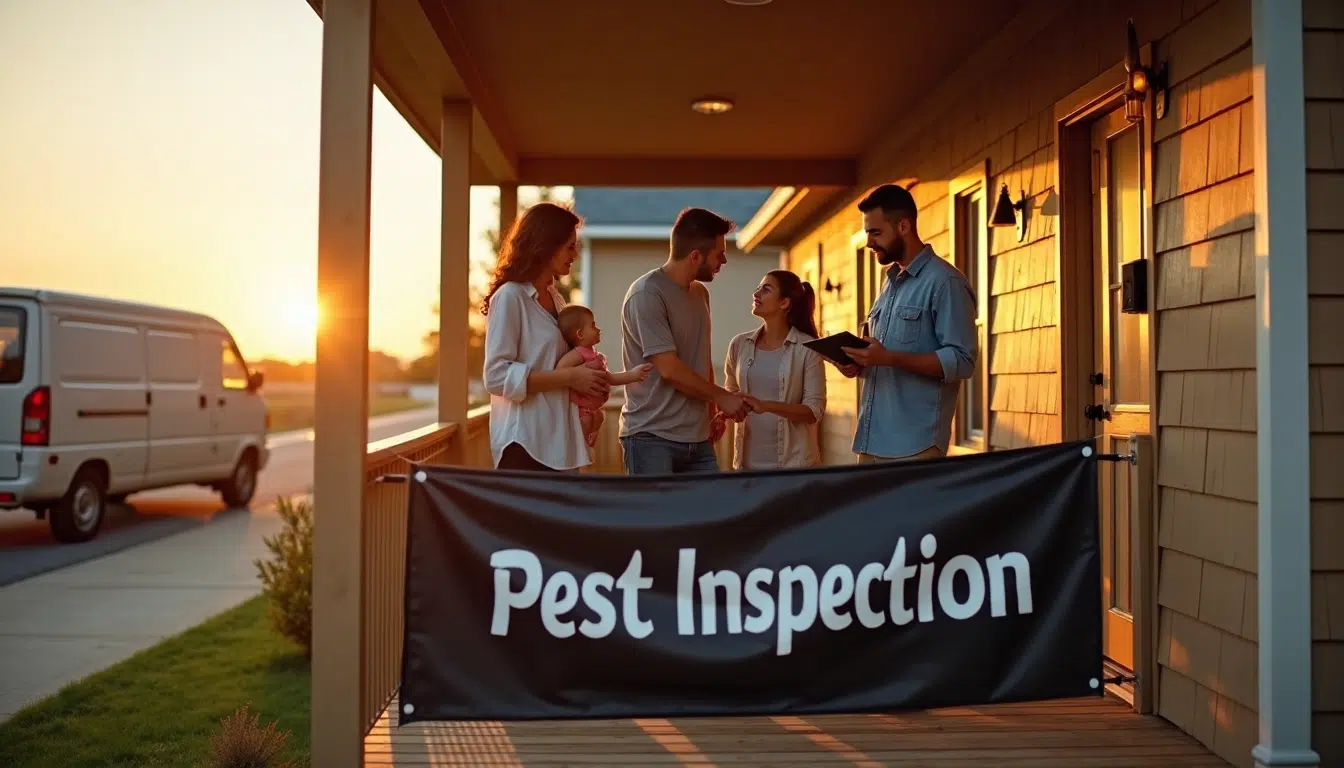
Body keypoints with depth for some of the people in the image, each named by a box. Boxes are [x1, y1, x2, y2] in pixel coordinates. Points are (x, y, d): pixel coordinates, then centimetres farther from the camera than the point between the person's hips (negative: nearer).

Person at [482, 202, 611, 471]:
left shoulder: (554, 298, 15)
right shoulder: (510, 297, -10)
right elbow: (497, 376, -17)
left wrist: (587, 374, 5)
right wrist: (570, 377, -18)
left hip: (557, 441, 8)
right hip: (525, 444, -8)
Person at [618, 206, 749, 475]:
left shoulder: (700, 293, 13)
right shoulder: (647, 294, -13)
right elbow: (669, 369, -18)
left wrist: (713, 410, 13)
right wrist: (721, 396, -7)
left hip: (697, 439, 7)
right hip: (651, 438, -7)